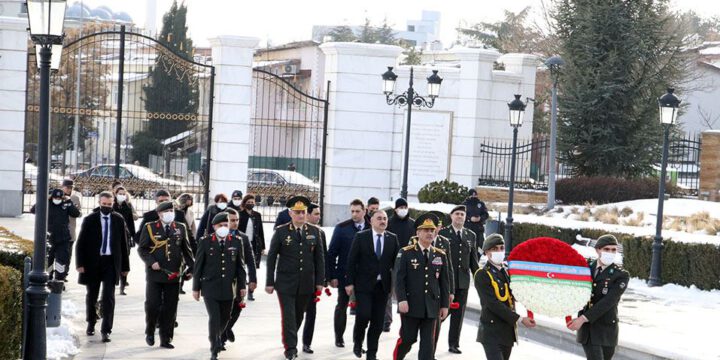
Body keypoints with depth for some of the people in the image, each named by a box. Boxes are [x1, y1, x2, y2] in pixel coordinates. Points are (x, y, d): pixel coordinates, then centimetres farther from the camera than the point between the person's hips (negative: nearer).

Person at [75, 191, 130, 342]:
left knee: (109, 297, -8)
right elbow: (80, 243, -1)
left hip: (111, 262, 0)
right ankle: (91, 324, 33)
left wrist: (125, 266, 6)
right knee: (91, 296, 13)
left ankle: (106, 330, -7)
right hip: (92, 262, 0)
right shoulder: (89, 220, -1)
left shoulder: (119, 220, 3)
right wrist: (80, 263, -10)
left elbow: (123, 244, 7)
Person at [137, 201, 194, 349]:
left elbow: (186, 249, 13)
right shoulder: (149, 228, 3)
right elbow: (142, 249, 2)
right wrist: (151, 262, -13)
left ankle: (166, 339, 11)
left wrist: (190, 268, 4)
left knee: (170, 308, 3)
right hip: (155, 274, -2)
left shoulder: (181, 228, 10)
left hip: (173, 275, 2)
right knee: (152, 305, -5)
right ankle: (150, 332, 20)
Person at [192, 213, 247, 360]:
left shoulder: (236, 241, 3)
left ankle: (218, 338, 42)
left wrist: (242, 286, 7)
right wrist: (196, 287, 0)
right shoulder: (205, 242, -3)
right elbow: (198, 266, 0)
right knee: (214, 318, -9)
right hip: (210, 287, -3)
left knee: (225, 318, 13)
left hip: (228, 288, 3)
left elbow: (240, 265, 9)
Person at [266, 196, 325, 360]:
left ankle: (290, 339, 30)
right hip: (286, 283, -3)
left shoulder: (314, 232, 4)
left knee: (298, 316, 12)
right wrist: (269, 282, -3)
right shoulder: (281, 232, -3)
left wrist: (319, 281, 3)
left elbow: (319, 258, 6)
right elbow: (271, 257, -1)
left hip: (306, 284, 3)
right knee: (288, 316, -4)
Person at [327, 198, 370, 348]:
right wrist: (332, 275, -8)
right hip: (345, 275, -1)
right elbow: (332, 253, -3)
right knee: (342, 306, 10)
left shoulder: (371, 229, -1)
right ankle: (339, 337, 23)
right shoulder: (342, 228, -4)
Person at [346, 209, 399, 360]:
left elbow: (396, 262, 7)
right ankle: (357, 342, 14)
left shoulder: (392, 239, 6)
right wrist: (350, 283, -7)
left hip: (382, 285, 3)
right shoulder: (361, 237, -2)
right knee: (363, 315, -14)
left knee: (378, 322, 4)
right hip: (364, 285, -3)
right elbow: (352, 261, -2)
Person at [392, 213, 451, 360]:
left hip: (431, 307, 3)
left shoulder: (441, 255, 8)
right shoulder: (407, 253, -2)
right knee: (408, 338, 3)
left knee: (428, 342, 1)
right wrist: (401, 300, -16)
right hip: (411, 305, -3)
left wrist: (445, 305, 5)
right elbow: (399, 279, -7)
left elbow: (444, 282, 9)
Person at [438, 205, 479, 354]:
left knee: (458, 314, 7)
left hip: (463, 280, 4)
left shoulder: (471, 235, 11)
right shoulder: (443, 233, -1)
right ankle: (432, 341, 11)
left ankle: (454, 344, 14)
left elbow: (473, 259, 13)